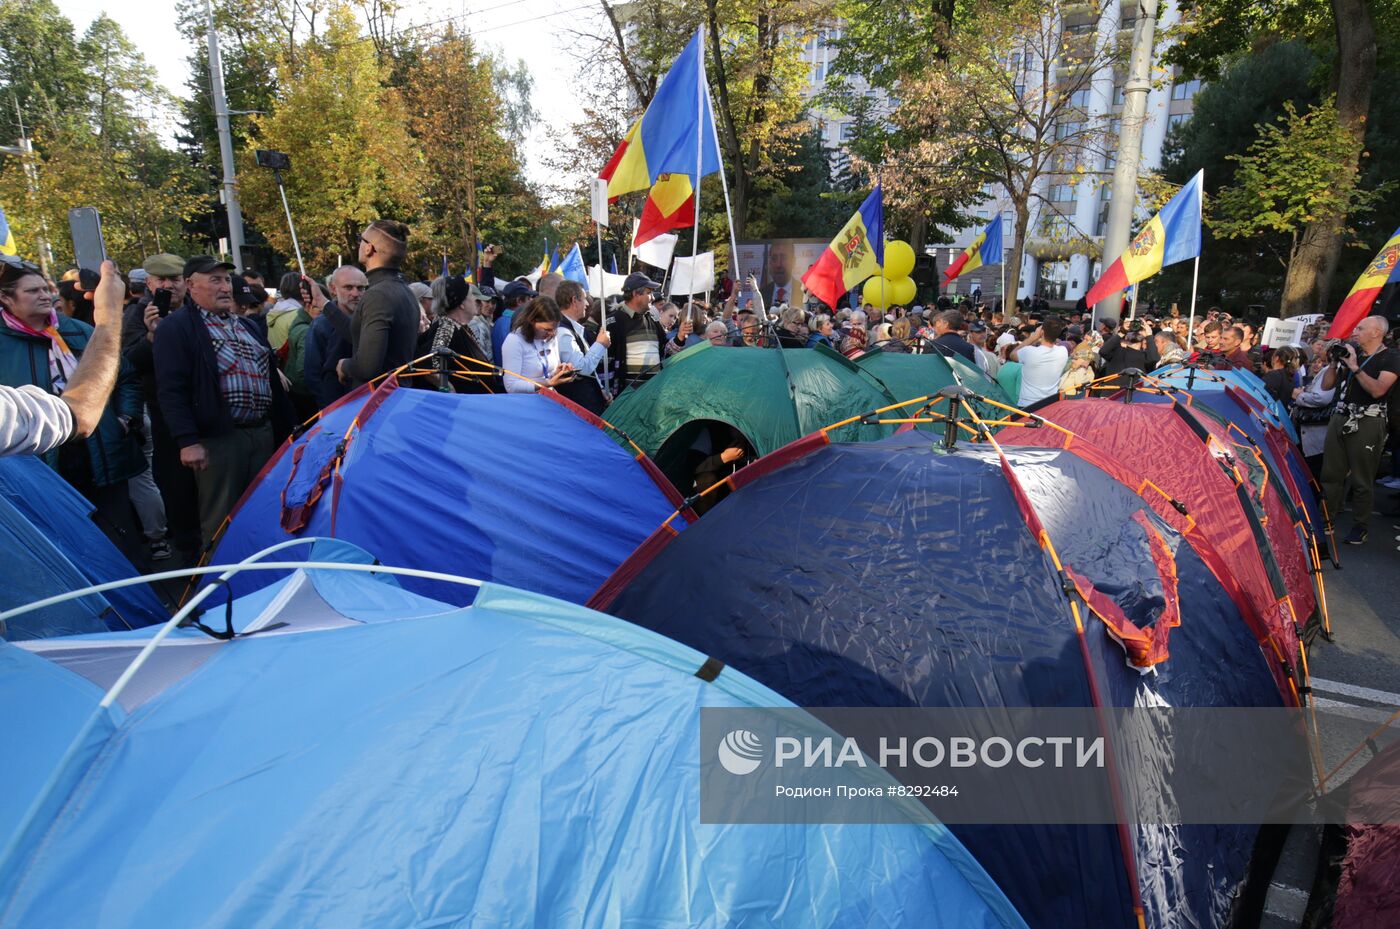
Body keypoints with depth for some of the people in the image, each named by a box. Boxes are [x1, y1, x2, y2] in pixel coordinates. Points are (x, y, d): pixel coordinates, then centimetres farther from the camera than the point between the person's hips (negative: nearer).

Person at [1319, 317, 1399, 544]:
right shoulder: (1351, 352, 12)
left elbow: (1378, 390, -19)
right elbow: (1326, 385, 14)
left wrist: (1355, 367, -17)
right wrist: (1334, 361, 2)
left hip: (1368, 422, -6)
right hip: (1341, 417, 6)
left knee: (1362, 480, -1)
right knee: (1331, 474, 7)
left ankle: (1360, 527, 8)